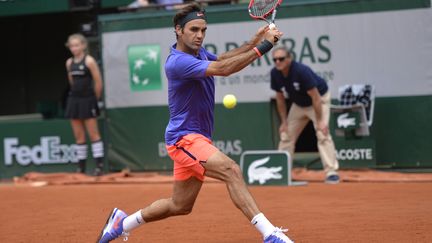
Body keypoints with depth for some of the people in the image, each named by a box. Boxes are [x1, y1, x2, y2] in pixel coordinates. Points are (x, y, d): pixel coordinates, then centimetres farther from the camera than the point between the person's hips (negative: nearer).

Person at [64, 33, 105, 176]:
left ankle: (99, 164, -5)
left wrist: (95, 99, -1)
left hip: (87, 100, -6)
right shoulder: (69, 63, 10)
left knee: (93, 134, -5)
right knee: (78, 136, 6)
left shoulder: (89, 61, -8)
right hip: (74, 100, 6)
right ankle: (81, 167, 8)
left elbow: (98, 82, -7)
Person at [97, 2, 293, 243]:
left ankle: (122, 221, 35)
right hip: (185, 138, -10)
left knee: (180, 206, 18)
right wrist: (261, 48, -31)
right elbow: (223, 68, -32)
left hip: (197, 137, 10)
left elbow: (221, 59, 23)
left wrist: (254, 41, 6)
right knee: (231, 170, -30)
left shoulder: (199, 52, 7)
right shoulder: (178, 62, -22)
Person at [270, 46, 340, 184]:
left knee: (322, 134, -21)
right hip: (298, 104, 7)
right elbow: (280, 98, -2)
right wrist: (284, 122, -3)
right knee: (286, 135, 5)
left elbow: (315, 97, -30)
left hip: (319, 100, -7)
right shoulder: (275, 74, -16)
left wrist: (320, 121, -30)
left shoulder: (301, 71, -34)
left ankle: (331, 172, -22)